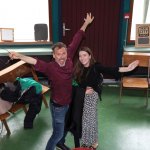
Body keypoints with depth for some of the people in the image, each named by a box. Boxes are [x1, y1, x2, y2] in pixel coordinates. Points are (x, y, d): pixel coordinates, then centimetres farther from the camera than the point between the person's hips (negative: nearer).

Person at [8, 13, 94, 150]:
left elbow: (76, 41, -6)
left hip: (68, 102, 7)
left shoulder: (68, 59, -14)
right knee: (58, 133, 7)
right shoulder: (50, 67, -29)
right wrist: (20, 56, -63)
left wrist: (86, 23, 2)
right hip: (58, 105, -7)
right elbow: (35, 61, -45)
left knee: (65, 127, 29)